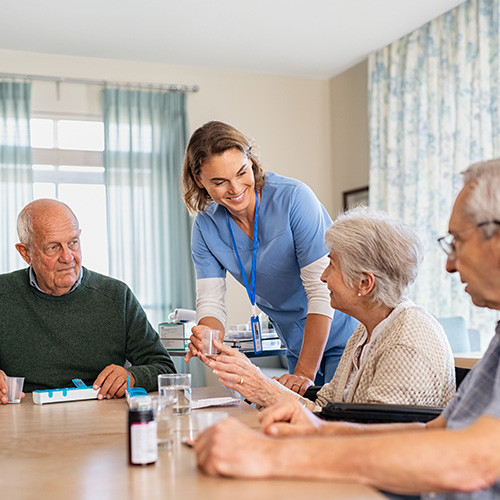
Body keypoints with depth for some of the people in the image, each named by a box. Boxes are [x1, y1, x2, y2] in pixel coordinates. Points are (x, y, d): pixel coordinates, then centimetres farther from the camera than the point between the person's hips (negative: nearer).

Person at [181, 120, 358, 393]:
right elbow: (210, 302, -8)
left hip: (345, 337, -4)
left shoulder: (293, 197, -22)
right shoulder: (206, 226, -6)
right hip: (297, 345, 5)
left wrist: (305, 373, -29)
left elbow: (322, 290, -25)